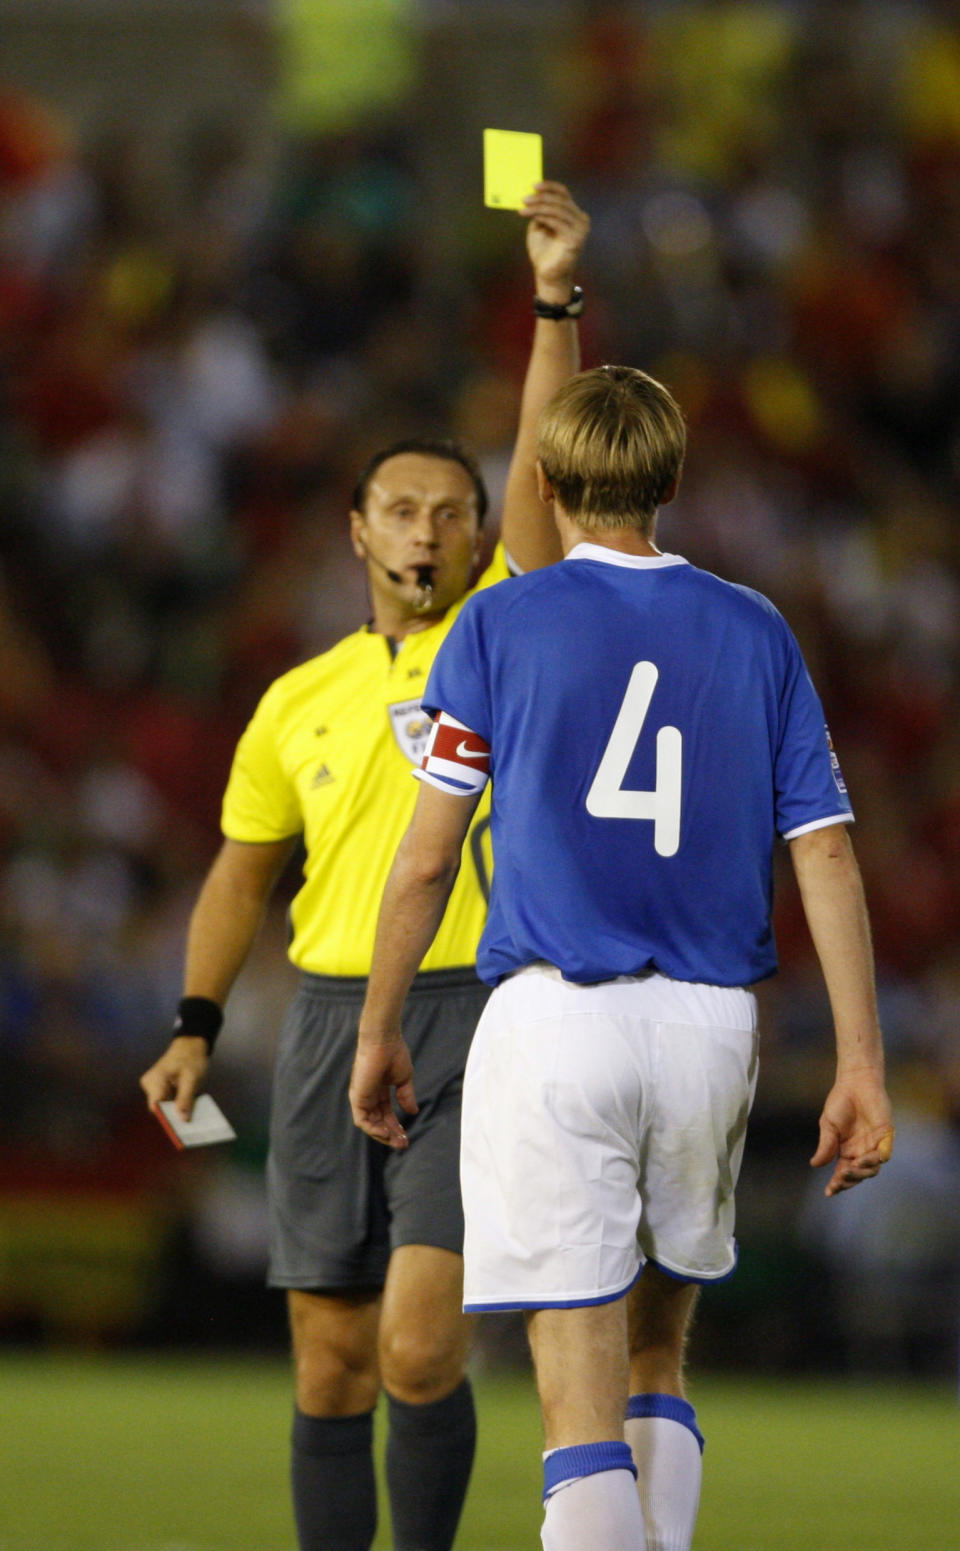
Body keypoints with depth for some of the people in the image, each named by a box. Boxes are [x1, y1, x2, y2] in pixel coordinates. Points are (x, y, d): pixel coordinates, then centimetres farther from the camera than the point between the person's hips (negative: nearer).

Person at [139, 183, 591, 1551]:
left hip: (477, 1026, -4)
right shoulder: (299, 704, 12)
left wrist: (558, 302, -17)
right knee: (331, 1367, 4)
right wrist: (195, 1026, 10)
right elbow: (242, 873, 20)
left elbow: (544, 474, -9)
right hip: (333, 1024, 4)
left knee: (421, 1349, -14)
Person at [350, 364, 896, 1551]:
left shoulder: (499, 626, 1)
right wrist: (860, 1068, 3)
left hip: (552, 1012, -3)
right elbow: (826, 853, 3)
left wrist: (378, 1031, 13)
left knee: (580, 1390, -6)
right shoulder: (755, 632, 8)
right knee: (658, 1354, 21)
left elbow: (427, 857, 1)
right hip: (709, 1026, 3)